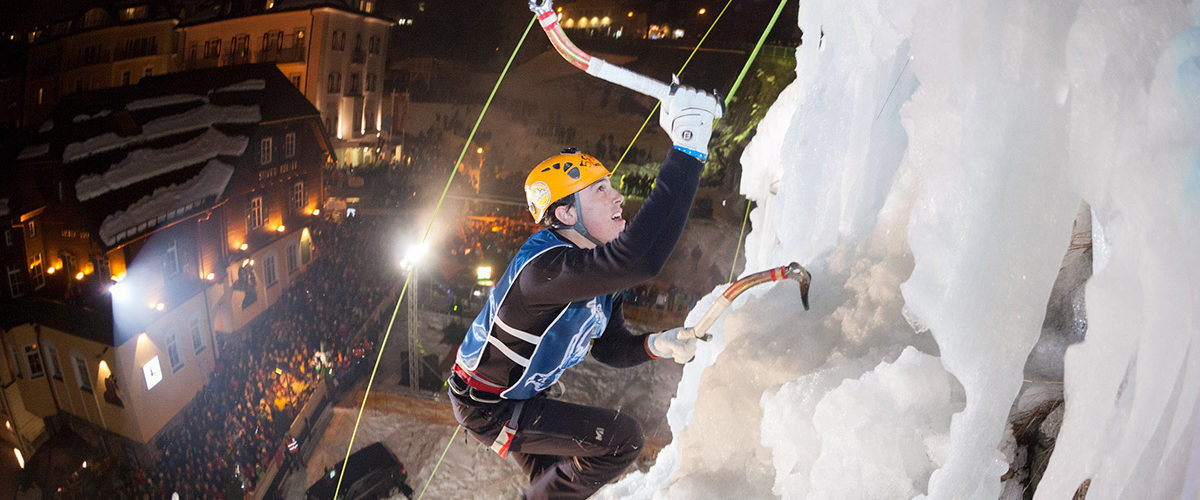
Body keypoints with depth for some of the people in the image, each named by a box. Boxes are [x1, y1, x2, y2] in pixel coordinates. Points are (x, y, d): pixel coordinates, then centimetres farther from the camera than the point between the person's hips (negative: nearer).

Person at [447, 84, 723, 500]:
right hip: (487, 407, -9)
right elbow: (639, 258, -53)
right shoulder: (542, 268, -36)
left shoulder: (599, 274, -4)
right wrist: (688, 148, -54)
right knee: (622, 438, -15)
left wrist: (654, 344, -18)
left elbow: (610, 348, 4)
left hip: (521, 398, 9)